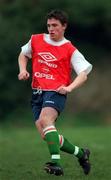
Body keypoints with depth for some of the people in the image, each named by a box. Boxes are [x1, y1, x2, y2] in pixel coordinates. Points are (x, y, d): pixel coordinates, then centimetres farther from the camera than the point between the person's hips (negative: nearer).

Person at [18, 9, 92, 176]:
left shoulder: (70, 50, -1)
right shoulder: (36, 40, 11)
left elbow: (83, 74, -4)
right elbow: (23, 55, 28)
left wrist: (69, 88, -22)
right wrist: (23, 70, 8)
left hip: (56, 92, -5)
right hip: (37, 93, 5)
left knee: (45, 120, -33)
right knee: (46, 136, -2)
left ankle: (56, 163, -40)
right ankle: (81, 153, 18)